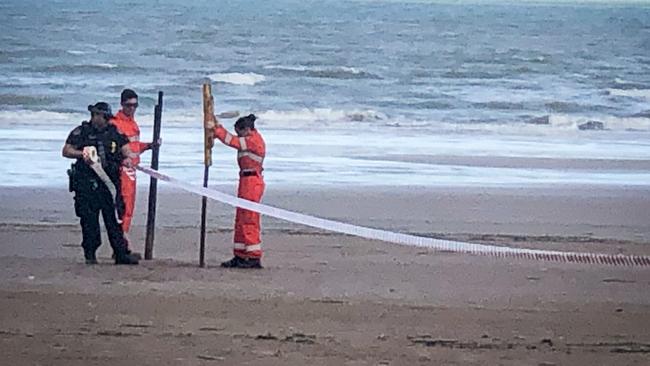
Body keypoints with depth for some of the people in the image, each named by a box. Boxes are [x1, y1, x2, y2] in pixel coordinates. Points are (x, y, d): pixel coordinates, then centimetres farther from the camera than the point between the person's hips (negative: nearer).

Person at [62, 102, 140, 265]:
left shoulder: (114, 133, 13)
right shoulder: (81, 132, 4)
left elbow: (125, 149, 10)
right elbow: (66, 151, 2)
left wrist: (128, 158, -12)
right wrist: (82, 154, -13)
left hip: (110, 181, 3)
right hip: (86, 183, -3)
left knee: (114, 218, 1)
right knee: (89, 220, -1)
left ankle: (121, 253, 1)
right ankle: (90, 254, 8)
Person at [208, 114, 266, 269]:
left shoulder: (254, 140, -13)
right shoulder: (251, 139, 17)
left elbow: (233, 141, -16)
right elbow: (234, 140, 19)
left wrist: (216, 129, -8)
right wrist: (218, 128, 10)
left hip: (252, 182, -11)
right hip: (246, 181, 11)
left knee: (249, 221, -10)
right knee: (241, 221, 13)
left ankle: (255, 258, -9)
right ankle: (240, 257, 17)